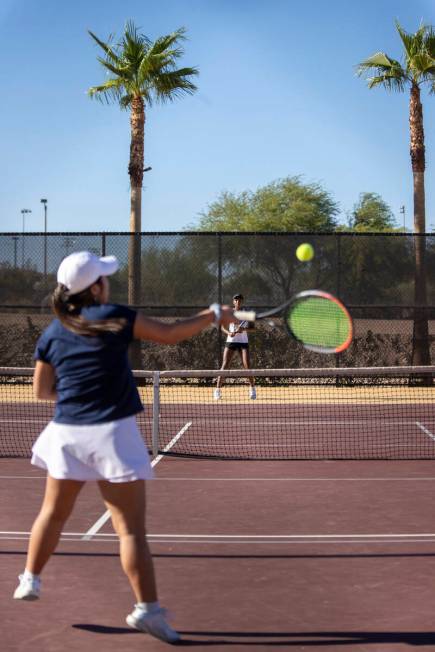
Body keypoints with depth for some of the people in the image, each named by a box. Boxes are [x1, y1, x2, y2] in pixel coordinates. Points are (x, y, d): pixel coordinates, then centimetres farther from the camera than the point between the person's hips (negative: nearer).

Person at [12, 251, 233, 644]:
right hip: (113, 434, -4)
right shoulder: (115, 317, -7)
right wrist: (215, 316, 12)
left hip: (66, 434, 4)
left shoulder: (51, 335, 4)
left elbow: (42, 391, 11)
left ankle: (30, 581, 34)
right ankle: (147, 608, 0)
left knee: (53, 513, 23)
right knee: (131, 528, -1)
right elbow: (169, 335, -1)